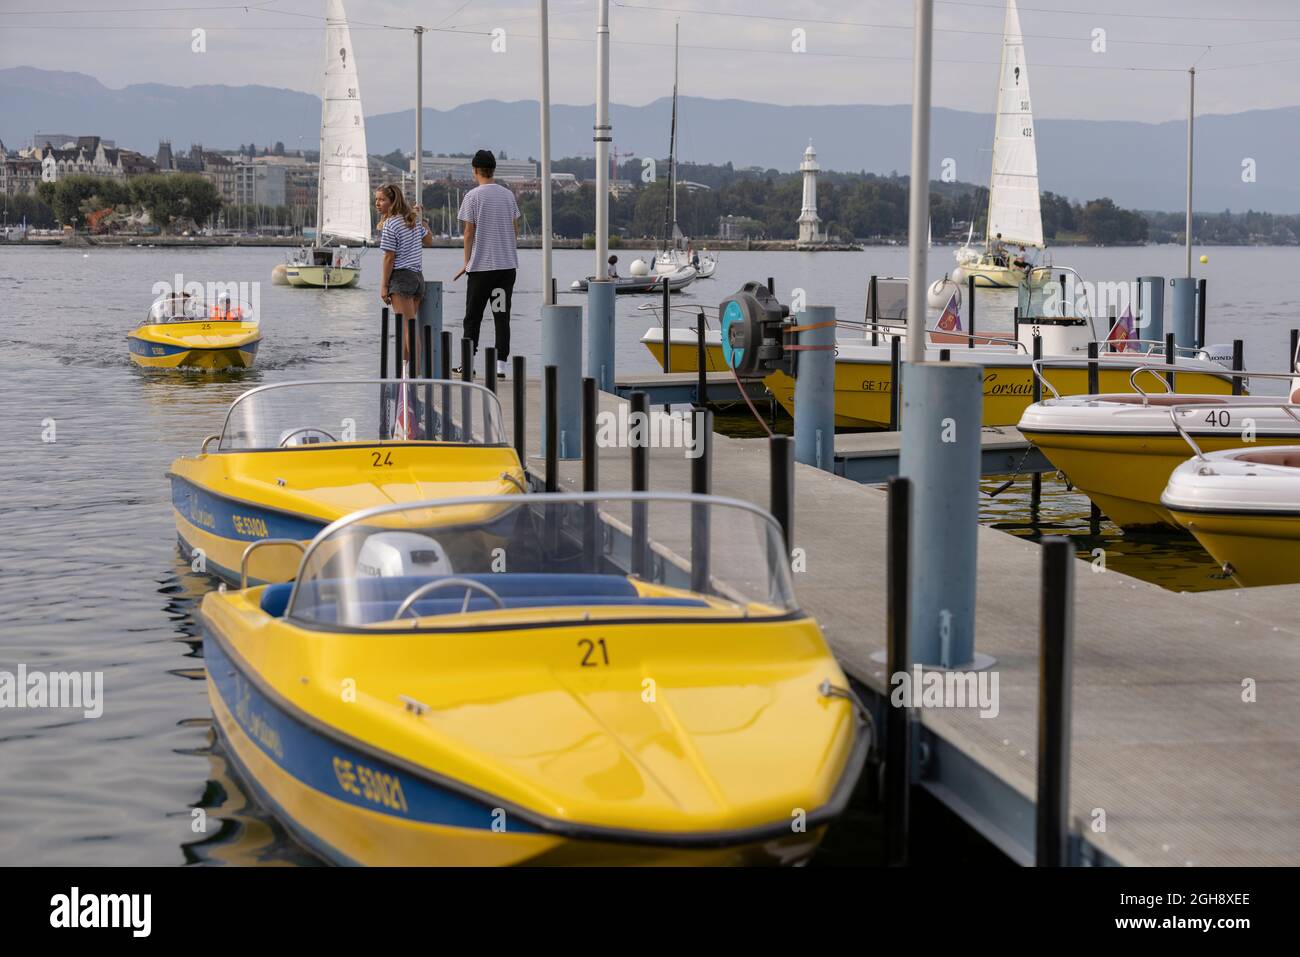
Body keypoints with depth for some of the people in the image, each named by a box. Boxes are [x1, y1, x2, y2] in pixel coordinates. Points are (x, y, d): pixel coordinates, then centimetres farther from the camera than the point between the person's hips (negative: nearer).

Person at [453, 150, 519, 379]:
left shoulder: (472, 197, -6)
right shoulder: (508, 195, 8)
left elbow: (468, 232, -5)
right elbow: (515, 230, 13)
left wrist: (466, 262, 4)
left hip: (481, 265, -4)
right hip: (508, 264, 4)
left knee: (473, 316, 5)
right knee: (502, 315, 4)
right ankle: (501, 364, -1)